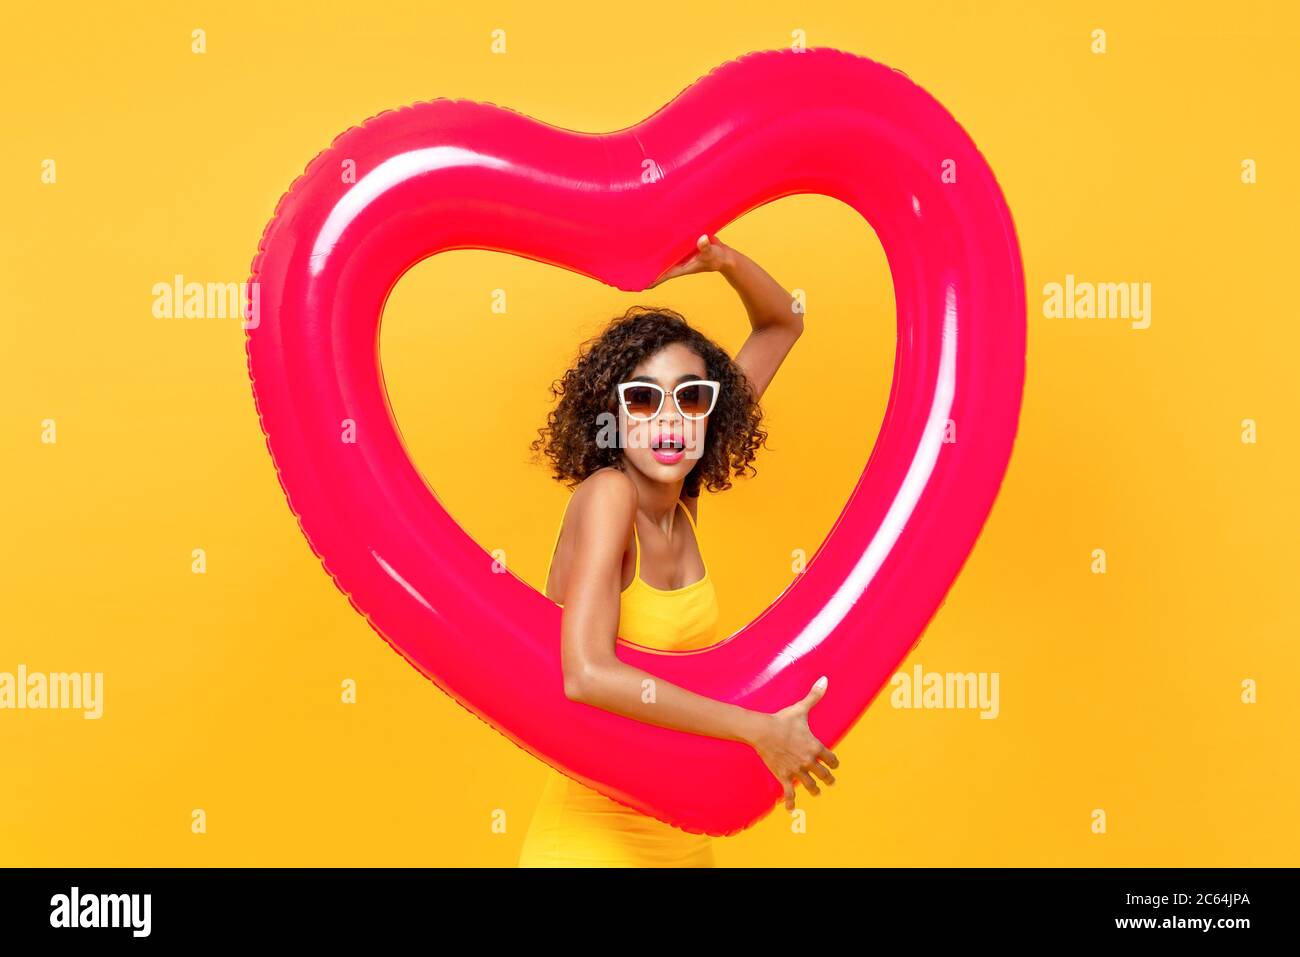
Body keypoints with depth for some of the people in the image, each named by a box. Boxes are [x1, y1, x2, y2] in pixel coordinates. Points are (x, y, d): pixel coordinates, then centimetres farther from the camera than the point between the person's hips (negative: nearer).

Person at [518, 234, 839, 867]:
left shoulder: (684, 496, -3)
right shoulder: (605, 492, -20)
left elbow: (782, 326, 6)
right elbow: (585, 674, -34)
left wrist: (723, 259, -12)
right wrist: (759, 730, -28)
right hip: (591, 843, -6)